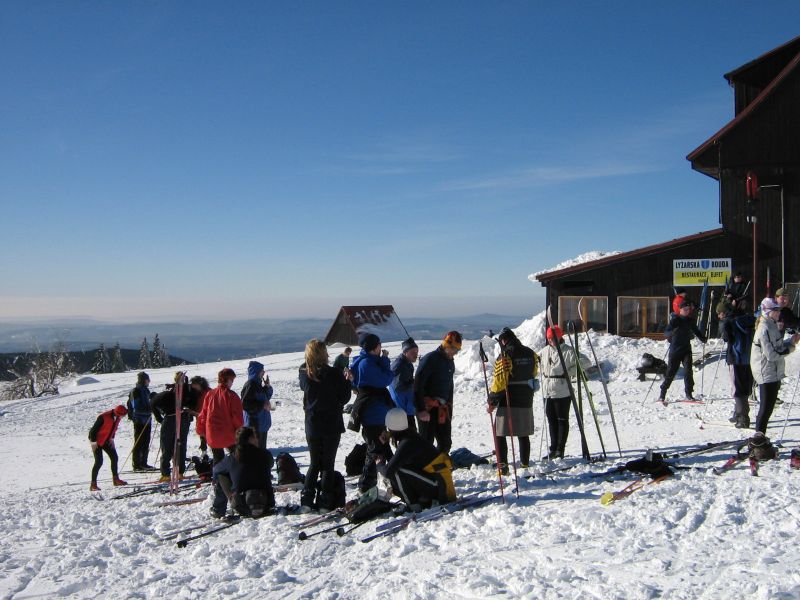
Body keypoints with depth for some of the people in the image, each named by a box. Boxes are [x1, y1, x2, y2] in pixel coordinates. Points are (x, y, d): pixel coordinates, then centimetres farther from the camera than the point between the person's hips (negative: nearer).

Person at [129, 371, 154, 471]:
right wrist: (151, 409, -24)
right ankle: (137, 465, -1)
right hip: (139, 420, -8)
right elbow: (137, 407, -17)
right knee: (139, 442, -5)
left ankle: (143, 463, 17)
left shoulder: (146, 390, 16)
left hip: (147, 420, 8)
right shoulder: (136, 391, -10)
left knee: (146, 443, 10)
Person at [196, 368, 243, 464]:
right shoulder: (231, 395, -12)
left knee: (218, 460, 14)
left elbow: (203, 414, 8)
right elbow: (237, 416, -11)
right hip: (229, 435, -4)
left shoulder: (210, 394, 1)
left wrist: (201, 430, 19)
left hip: (212, 435, 4)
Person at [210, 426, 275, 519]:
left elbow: (216, 469, 16)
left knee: (219, 475, 17)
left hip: (242, 507, -1)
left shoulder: (232, 457, -4)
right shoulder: (266, 455, -2)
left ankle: (218, 510, 22)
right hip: (266, 506, 1)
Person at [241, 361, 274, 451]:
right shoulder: (250, 385, -18)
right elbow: (245, 404, -23)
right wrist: (262, 405, -21)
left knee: (262, 447, 17)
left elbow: (266, 397, 19)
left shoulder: (257, 383, 10)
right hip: (254, 423, -9)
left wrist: (267, 387, 1)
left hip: (262, 423, 9)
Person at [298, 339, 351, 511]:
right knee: (328, 464, 6)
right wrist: (346, 380, 9)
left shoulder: (304, 373, -5)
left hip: (312, 425, 3)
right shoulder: (334, 373, -15)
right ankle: (325, 502, 5)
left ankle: (307, 499, 10)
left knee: (314, 463, 15)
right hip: (332, 424, -3)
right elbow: (344, 397, -8)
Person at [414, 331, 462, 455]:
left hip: (442, 409, 8)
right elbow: (418, 385, -16)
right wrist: (421, 409, -20)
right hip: (427, 408, -8)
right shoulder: (430, 359, -12)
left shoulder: (450, 362, 14)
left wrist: (449, 409, 19)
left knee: (445, 443, 9)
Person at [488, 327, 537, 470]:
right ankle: (525, 464, 21)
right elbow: (534, 374, 21)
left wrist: (492, 402, -9)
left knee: (500, 434, 2)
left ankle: (503, 465, -6)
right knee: (524, 434, 15)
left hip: (508, 402, -6)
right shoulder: (530, 353, 6)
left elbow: (499, 381, -17)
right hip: (526, 401, 6)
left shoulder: (505, 356, -15)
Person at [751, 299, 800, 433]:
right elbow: (772, 355, -22)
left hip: (774, 373, 10)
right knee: (766, 407, -5)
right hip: (767, 374, -10)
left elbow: (778, 346, 16)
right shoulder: (765, 329, -20)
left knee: (768, 407, 16)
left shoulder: (772, 325, 11)